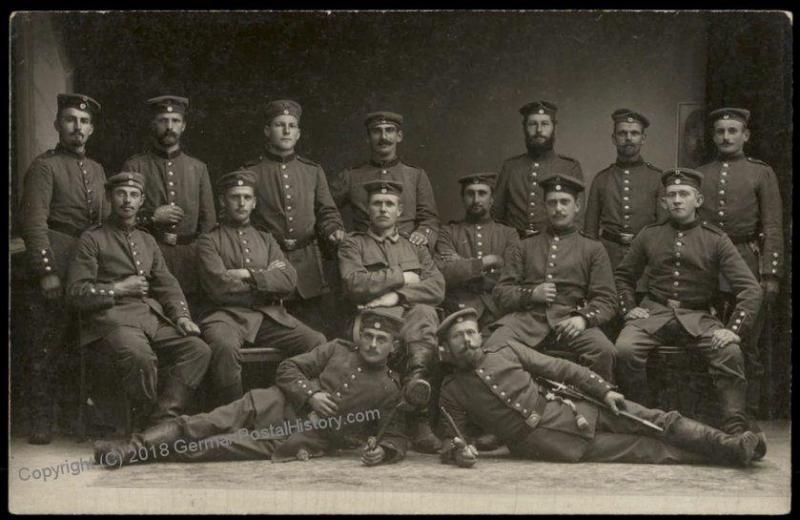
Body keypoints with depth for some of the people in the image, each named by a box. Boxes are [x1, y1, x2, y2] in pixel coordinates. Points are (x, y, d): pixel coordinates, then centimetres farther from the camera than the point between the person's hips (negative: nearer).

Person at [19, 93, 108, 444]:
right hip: (56, 273, -6)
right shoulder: (44, 166, -2)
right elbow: (35, 223, -10)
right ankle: (41, 423, 5)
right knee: (46, 350, -2)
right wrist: (46, 271, -17)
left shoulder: (97, 170, 18)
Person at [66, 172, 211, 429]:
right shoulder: (92, 239, 7)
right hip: (112, 319, -6)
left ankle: (163, 416, -20)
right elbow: (76, 292, 0)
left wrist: (181, 316, 0)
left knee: (199, 349, -20)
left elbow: (167, 284, 18)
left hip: (154, 318, 6)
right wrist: (119, 289, -6)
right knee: (141, 358, -36)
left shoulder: (147, 241, 25)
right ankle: (146, 420, -14)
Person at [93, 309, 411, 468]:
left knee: (232, 445, -22)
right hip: (279, 405, 3)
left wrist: (383, 451, -20)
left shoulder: (390, 390, 4)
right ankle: (135, 446, -20)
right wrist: (311, 394, -8)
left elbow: (398, 437, 3)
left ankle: (154, 452, -24)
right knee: (207, 424, -17)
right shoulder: (338, 350, 11)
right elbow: (288, 369, 10)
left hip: (308, 439, -3)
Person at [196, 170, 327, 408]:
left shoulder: (266, 240, 23)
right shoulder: (209, 241, 10)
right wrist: (267, 275, 0)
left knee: (318, 343, -20)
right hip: (229, 314, -3)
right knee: (225, 346, -37)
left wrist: (248, 275, -8)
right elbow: (219, 286, -7)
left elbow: (289, 280, 6)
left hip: (270, 315, 4)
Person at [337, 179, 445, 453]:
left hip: (413, 311, 2)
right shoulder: (353, 244, 22)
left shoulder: (415, 246, 29)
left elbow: (437, 287, 10)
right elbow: (354, 283, 0)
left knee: (424, 314, -37)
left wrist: (397, 295, -7)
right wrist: (402, 278, 3)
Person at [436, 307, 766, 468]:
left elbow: (558, 368, 8)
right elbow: (451, 439, 4)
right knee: (647, 450, -10)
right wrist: (459, 450, -22)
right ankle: (718, 455, -8)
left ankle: (727, 445, -7)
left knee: (660, 422, -9)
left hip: (573, 409, 4)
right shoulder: (451, 392, 4)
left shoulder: (505, 350, 10)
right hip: (547, 443, -4)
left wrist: (604, 390, -2)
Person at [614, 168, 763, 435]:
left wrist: (735, 329, -16)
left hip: (698, 317, -1)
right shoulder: (648, 236, 9)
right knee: (624, 350, -29)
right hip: (654, 313, 1)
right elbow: (623, 276, 22)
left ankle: (736, 431, -18)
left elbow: (750, 289, -3)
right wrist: (628, 308, 5)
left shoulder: (716, 240, 3)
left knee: (731, 353, -30)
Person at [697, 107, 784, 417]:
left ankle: (748, 413, 10)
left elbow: (773, 228, 1)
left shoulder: (761, 173, 6)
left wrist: (771, 275, -7)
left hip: (747, 264, -2)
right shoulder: (699, 175, 13)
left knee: (749, 345, 1)